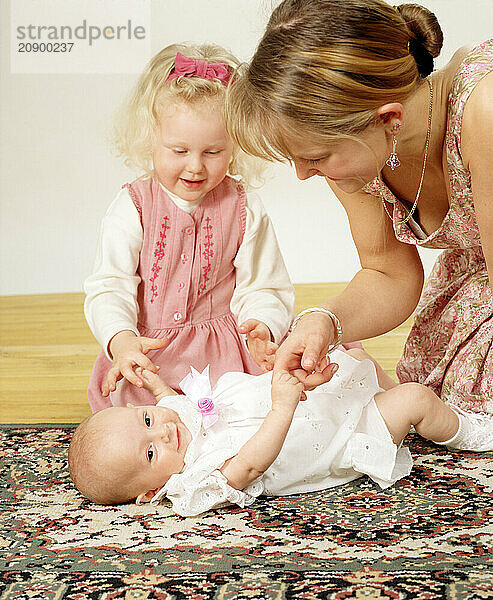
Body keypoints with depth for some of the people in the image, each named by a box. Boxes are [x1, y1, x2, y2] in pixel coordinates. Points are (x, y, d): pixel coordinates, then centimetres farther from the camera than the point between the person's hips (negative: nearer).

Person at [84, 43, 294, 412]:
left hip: (228, 349, 2)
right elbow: (109, 288, -8)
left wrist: (260, 328, -23)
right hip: (147, 350, -1)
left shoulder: (245, 211, 2)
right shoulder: (132, 207, -2)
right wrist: (122, 341, -30)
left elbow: (261, 288, 2)